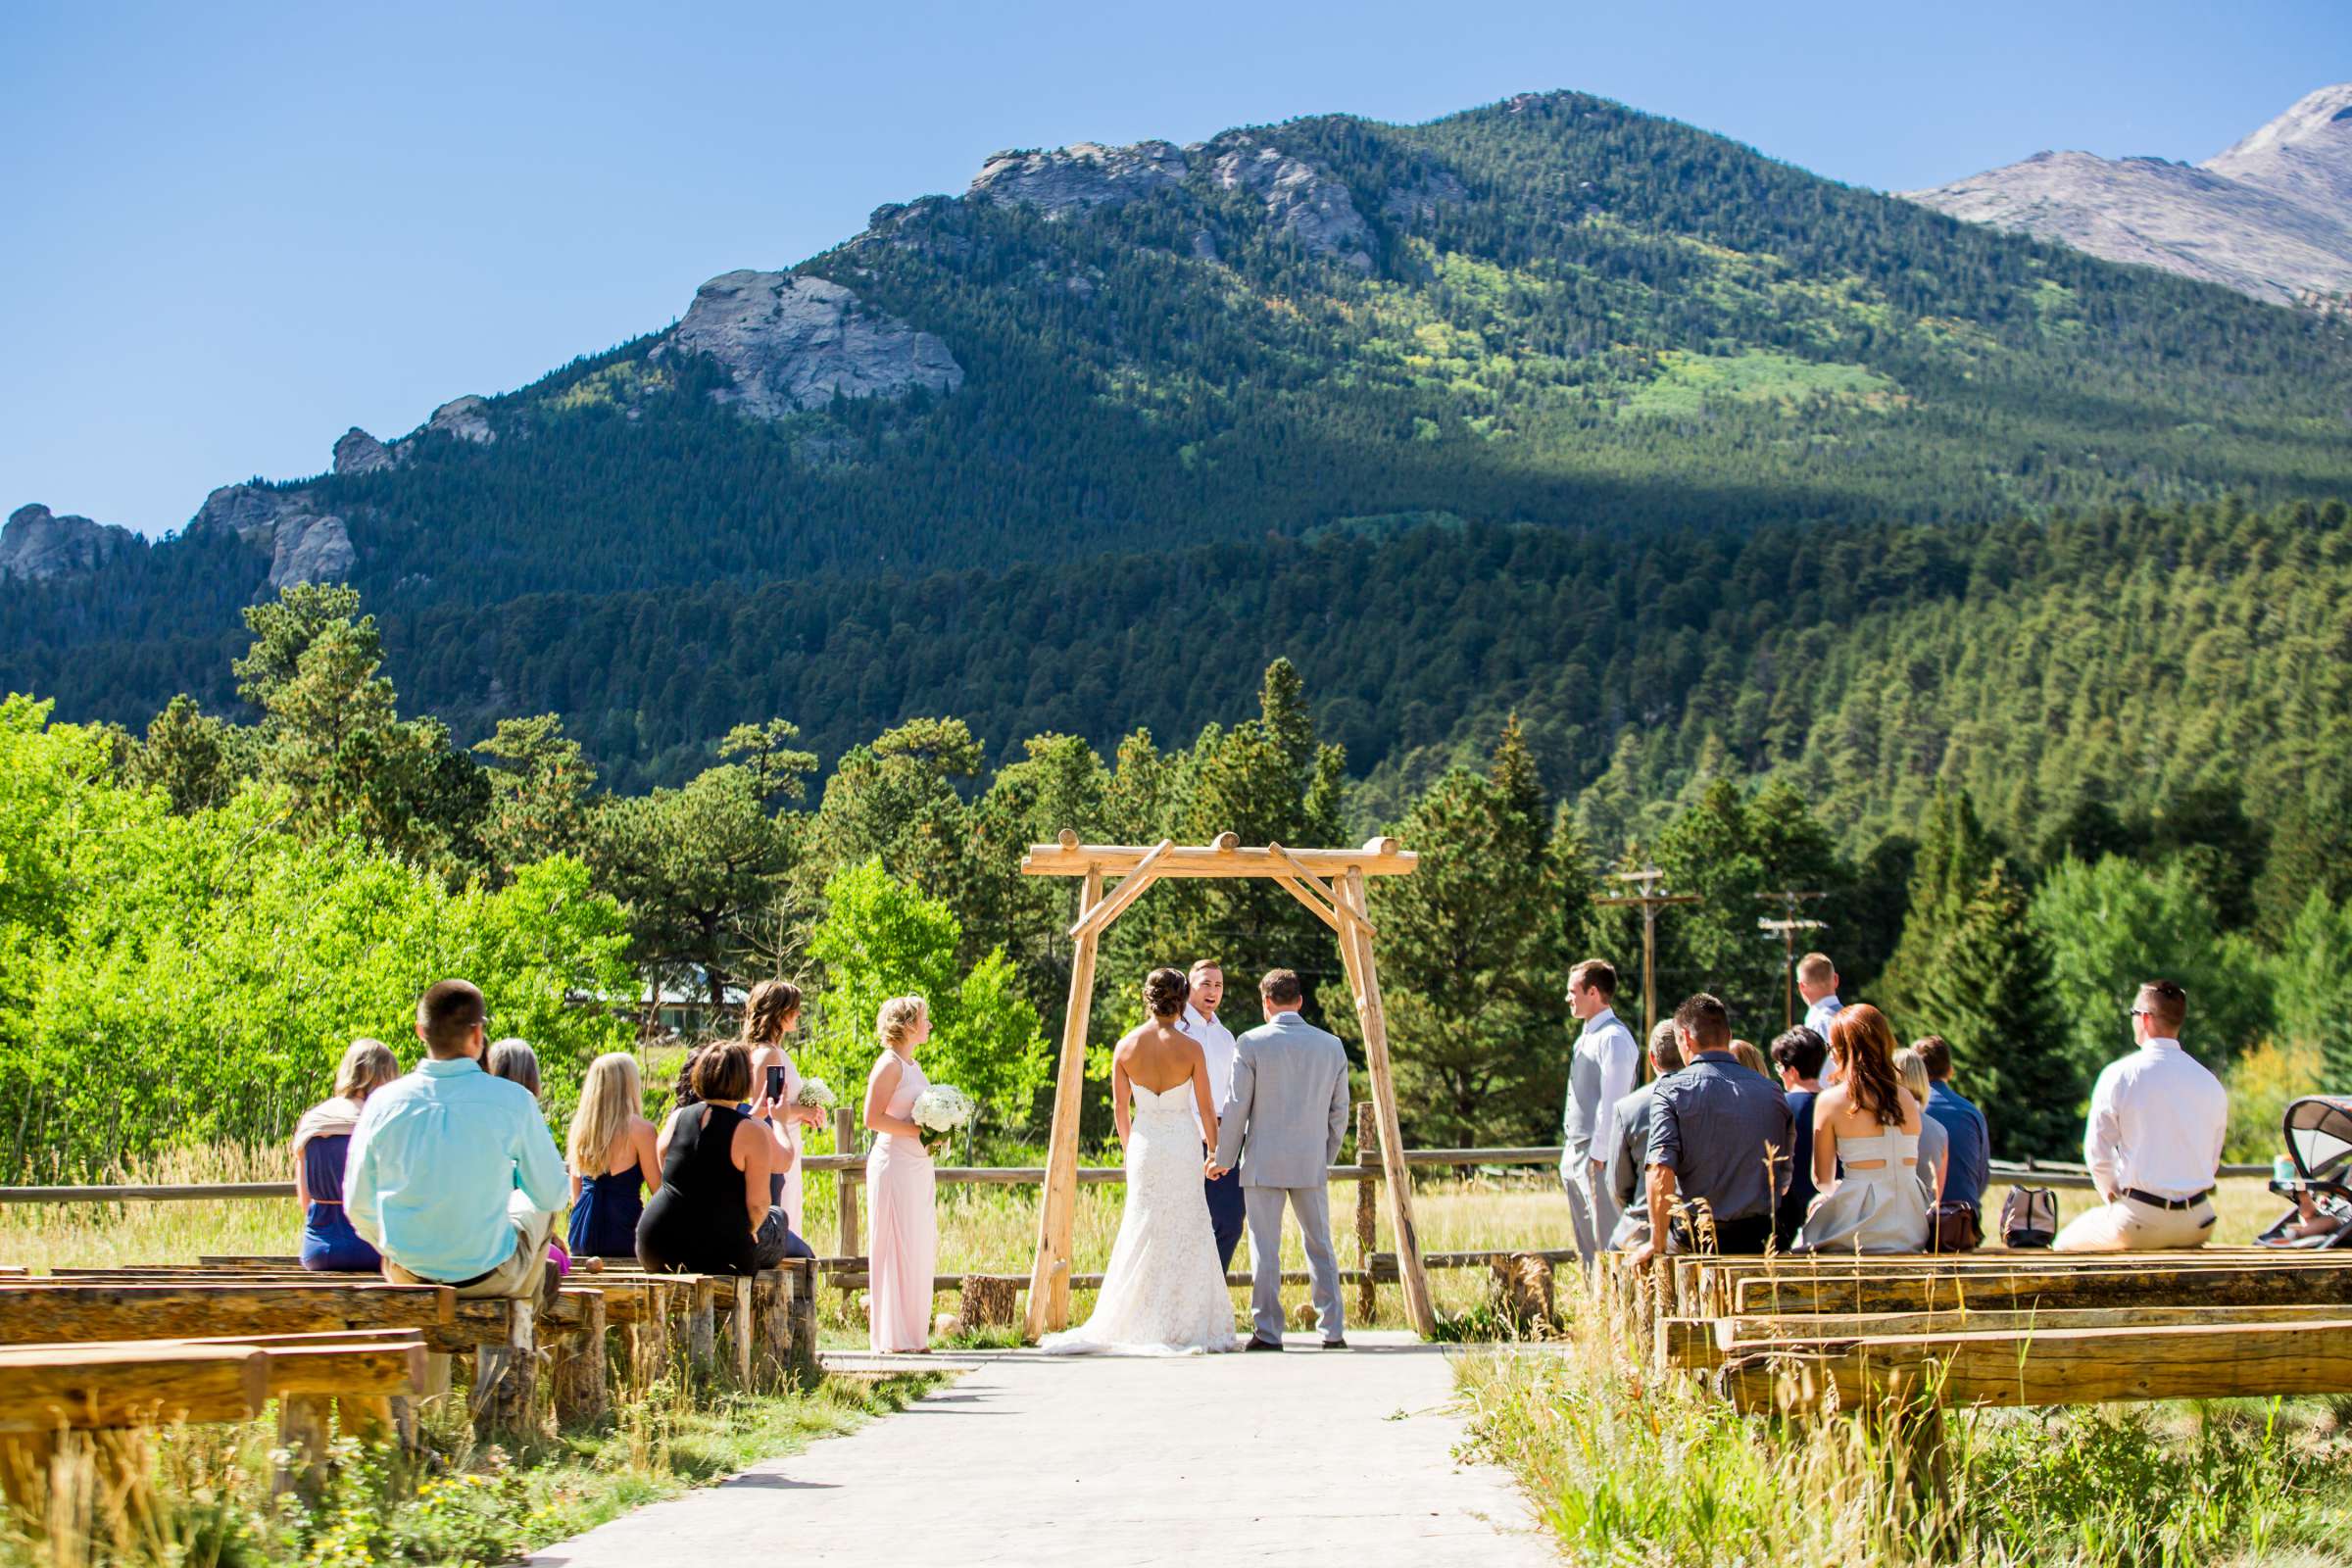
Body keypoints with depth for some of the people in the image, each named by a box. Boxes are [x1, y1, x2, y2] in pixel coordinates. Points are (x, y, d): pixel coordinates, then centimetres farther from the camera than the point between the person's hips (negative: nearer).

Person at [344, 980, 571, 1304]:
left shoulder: (383, 1102, -10)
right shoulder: (512, 1101, -16)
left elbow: (358, 1205, -1)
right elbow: (553, 1194, -6)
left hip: (408, 1276, 3)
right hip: (487, 1276, -2)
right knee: (538, 1205, 29)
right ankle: (527, 1299, 52)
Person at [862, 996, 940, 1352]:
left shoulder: (912, 1065, 17)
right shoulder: (889, 1065, -11)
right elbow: (873, 1118, -17)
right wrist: (917, 1130, -17)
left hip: (918, 1165, 9)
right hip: (896, 1165, -9)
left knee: (920, 1248, 9)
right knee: (898, 1247, -6)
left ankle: (912, 1333, 15)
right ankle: (894, 1336, -2)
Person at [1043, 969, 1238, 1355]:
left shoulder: (1126, 1045, -3)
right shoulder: (1190, 1047, -10)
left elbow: (1120, 1108, 5)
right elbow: (1206, 1107, -3)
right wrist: (1215, 1152, 11)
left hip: (1144, 1144, 3)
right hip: (1183, 1145, -3)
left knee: (1142, 1233, 10)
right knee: (1185, 1233, 5)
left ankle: (1129, 1326, 10)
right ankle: (1182, 1326, 6)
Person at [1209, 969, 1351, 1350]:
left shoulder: (1251, 1044, -7)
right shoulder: (1332, 1045, 4)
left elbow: (1236, 1106, -5)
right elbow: (1339, 1112, 8)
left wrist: (1223, 1158, 5)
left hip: (1263, 1163, -3)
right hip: (1312, 1163, 3)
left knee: (1265, 1248, 2)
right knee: (1320, 1245, 11)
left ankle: (1267, 1332, 1)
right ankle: (1333, 1330, 10)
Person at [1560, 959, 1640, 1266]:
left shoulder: (1614, 1038, -14)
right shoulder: (1587, 1037, 16)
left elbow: (1612, 1102, -19)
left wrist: (1598, 1155, -20)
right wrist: (1571, 1153, 15)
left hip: (1598, 1157, -10)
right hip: (1575, 1154, 10)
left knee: (1607, 1244, -8)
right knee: (1586, 1249, 14)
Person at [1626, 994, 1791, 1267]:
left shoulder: (1671, 1090, -4)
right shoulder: (1772, 1091, 7)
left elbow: (1660, 1173, -15)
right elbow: (1785, 1177, 11)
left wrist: (1657, 1244, -10)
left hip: (1696, 1239, -3)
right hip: (1762, 1240, 3)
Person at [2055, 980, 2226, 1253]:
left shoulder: (2119, 1075, -9)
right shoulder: (2211, 1083, 3)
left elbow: (2098, 1154, -6)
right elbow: (2212, 1162, 8)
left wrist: (2114, 1200, 9)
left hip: (2141, 1221, -5)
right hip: (2197, 1225, 5)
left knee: (2065, 1243, 16)